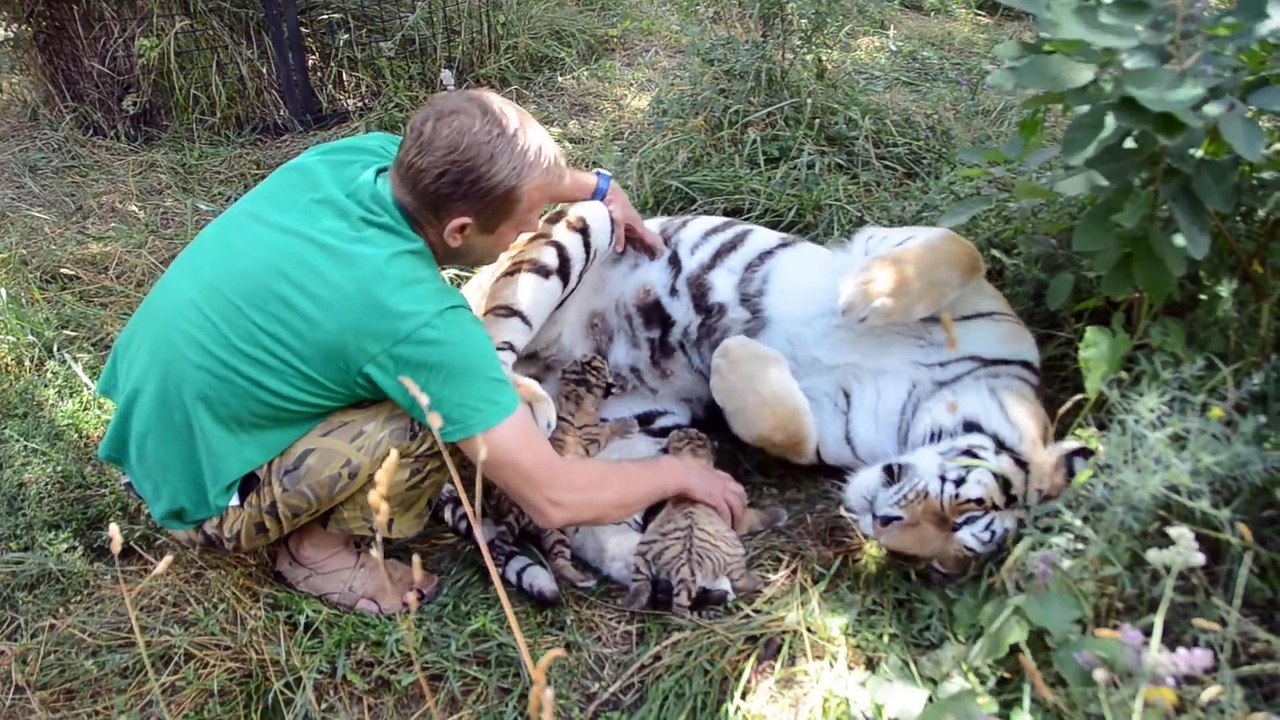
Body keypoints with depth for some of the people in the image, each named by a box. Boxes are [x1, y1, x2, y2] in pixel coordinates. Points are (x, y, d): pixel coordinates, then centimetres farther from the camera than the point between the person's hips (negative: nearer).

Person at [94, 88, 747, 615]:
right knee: (457, 409, -20)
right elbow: (554, 498, -25)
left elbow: (489, 173, 12)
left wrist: (596, 187, 18)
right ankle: (315, 546, 2)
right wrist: (679, 474, -9)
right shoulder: (413, 316, -32)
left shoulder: (362, 153, -13)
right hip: (197, 496, -7)